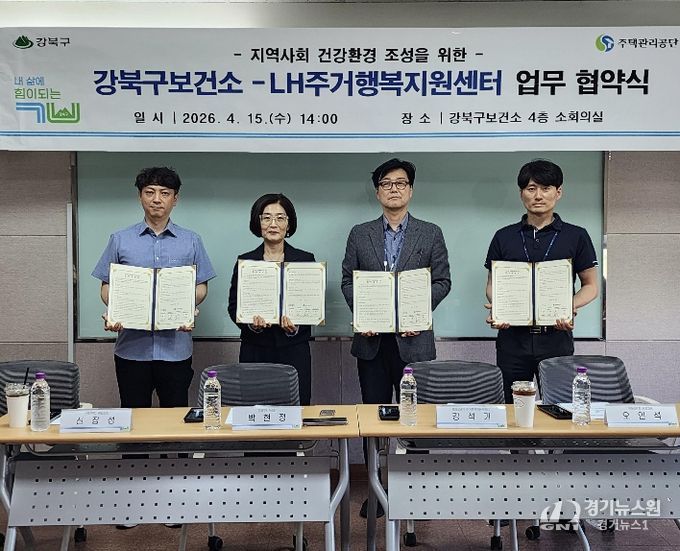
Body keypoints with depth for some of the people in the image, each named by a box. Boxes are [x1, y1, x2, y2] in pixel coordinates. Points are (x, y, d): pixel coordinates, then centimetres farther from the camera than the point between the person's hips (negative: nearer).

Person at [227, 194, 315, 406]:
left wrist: (296, 326, -16)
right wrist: (250, 323, -15)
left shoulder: (305, 260, 4)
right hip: (255, 350, 1)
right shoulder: (244, 261, 6)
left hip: (293, 350, 0)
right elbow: (233, 306, 5)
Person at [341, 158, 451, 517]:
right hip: (371, 338, 1)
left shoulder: (430, 234, 6)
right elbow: (348, 280, 8)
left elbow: (442, 281, 4)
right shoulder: (360, 234, 9)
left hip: (412, 337, -1)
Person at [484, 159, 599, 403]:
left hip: (556, 338, -1)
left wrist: (570, 307, -12)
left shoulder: (577, 237, 4)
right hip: (512, 338, 1)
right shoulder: (504, 237, 9)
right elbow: (492, 284, 13)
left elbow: (591, 286, 8)